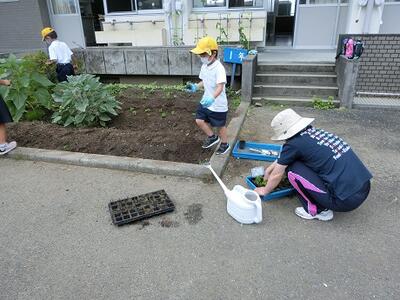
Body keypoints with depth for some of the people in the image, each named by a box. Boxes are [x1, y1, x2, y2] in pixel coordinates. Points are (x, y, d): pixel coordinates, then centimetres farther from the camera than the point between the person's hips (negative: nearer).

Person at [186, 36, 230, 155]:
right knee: (199, 121, 9)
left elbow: (220, 87, -36)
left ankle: (224, 144, 34)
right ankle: (212, 137, 32)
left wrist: (212, 98, -54)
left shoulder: (219, 68, -25)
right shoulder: (204, 66, 2)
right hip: (206, 101, 8)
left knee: (221, 125, 10)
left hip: (218, 105, -7)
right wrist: (196, 86, -3)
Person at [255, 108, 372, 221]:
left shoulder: (294, 144, -10)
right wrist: (271, 167, 36)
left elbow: (277, 174, 6)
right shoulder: (317, 131, 10)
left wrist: (265, 190, 23)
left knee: (291, 168, -3)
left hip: (347, 201, -8)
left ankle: (317, 210, 7)